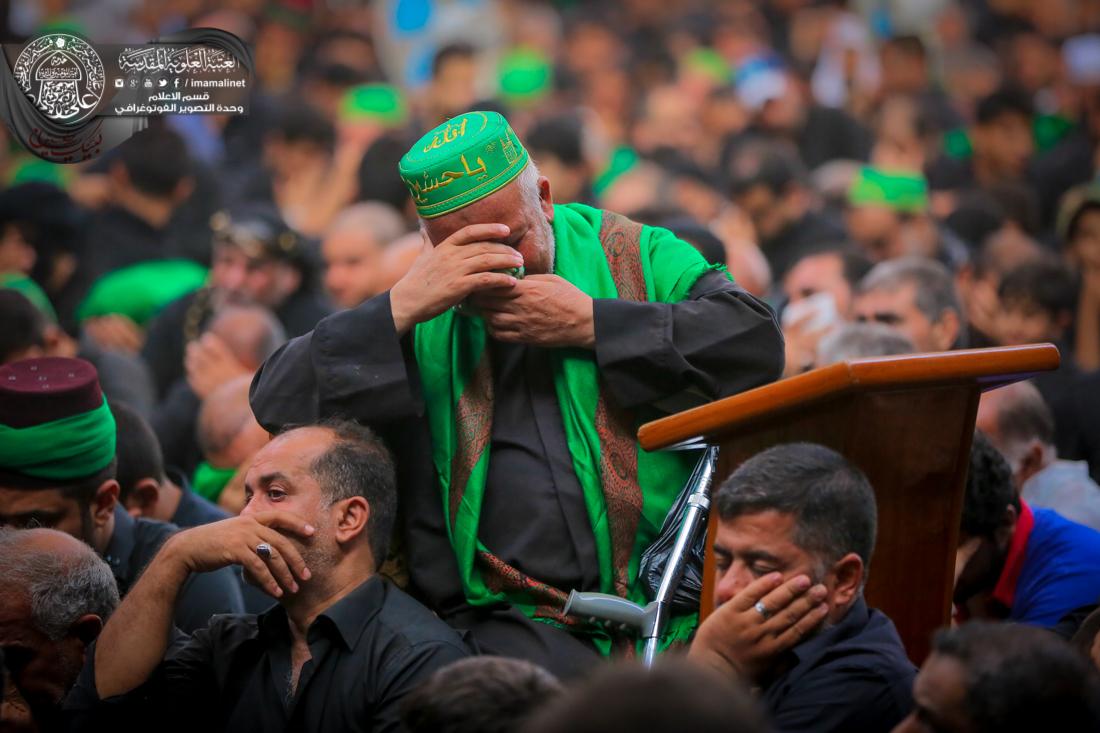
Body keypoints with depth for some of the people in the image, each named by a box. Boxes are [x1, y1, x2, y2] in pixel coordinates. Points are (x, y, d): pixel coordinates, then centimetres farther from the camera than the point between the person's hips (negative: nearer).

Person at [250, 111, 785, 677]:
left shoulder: (635, 257, 11)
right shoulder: (423, 319, 13)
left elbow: (755, 343, -4)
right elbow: (277, 404, 4)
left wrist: (590, 324, -6)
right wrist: (403, 306, -7)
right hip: (520, 623, 0)